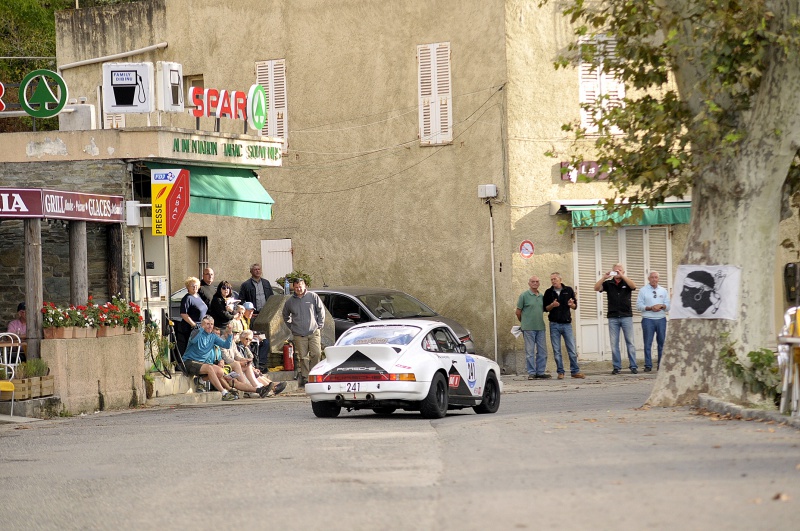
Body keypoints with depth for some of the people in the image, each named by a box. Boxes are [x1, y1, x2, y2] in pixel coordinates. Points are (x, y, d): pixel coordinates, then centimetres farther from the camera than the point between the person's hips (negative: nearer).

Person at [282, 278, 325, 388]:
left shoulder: (313, 297, 4)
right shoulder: (290, 301, 9)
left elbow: (321, 311, 10)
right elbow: (285, 316, 24)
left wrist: (319, 325, 4)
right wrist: (292, 327, 14)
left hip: (313, 332, -1)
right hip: (299, 335, 1)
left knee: (316, 353, -11)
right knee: (303, 357, 0)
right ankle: (305, 378, 5)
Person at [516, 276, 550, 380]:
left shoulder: (541, 296, 12)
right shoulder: (524, 295, -3)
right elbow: (518, 312, 2)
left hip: (540, 327, 5)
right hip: (528, 328, -5)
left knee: (542, 351, 5)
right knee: (530, 351, -3)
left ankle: (540, 372, 12)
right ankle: (531, 373, 1)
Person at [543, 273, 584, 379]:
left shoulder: (568, 290, 6)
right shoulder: (548, 292, 6)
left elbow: (575, 306, 9)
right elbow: (545, 308, 6)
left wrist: (571, 304, -13)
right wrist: (552, 305, -14)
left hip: (567, 323, 0)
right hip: (554, 325, 0)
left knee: (572, 349, -1)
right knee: (556, 350, 1)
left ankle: (575, 371, 4)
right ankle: (560, 372, 7)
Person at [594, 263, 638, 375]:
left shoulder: (626, 283, 6)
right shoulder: (608, 283, 8)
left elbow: (633, 286, -15)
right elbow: (596, 288, -5)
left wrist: (622, 276, -22)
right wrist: (604, 277, -17)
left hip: (626, 316, -1)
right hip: (613, 317, 1)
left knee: (630, 342, 0)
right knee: (614, 343, 1)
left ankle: (633, 366, 1)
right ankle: (616, 367, 5)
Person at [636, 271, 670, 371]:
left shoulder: (663, 291, 15)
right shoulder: (643, 291, 7)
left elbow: (668, 306, 9)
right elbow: (639, 305, -2)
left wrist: (661, 306, -11)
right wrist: (650, 308, -13)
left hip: (661, 319, 2)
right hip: (648, 319, -2)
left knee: (662, 343, 1)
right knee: (648, 343, -4)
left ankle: (661, 365, 6)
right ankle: (648, 365, -3)